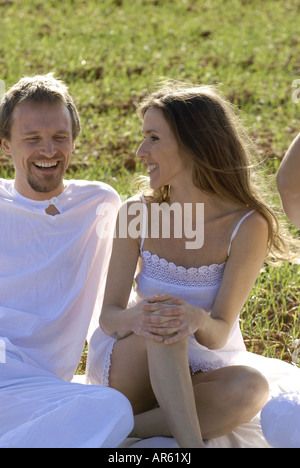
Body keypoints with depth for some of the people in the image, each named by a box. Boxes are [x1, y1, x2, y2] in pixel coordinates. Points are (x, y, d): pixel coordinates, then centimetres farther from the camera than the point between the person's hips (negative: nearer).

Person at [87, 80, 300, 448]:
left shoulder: (246, 226, -14)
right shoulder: (136, 214, -8)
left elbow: (219, 334, -16)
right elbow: (109, 316, -11)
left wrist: (197, 321, -42)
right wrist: (135, 318, -36)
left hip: (202, 370, 0)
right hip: (132, 371, 0)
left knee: (250, 387, -35)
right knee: (161, 318, -33)